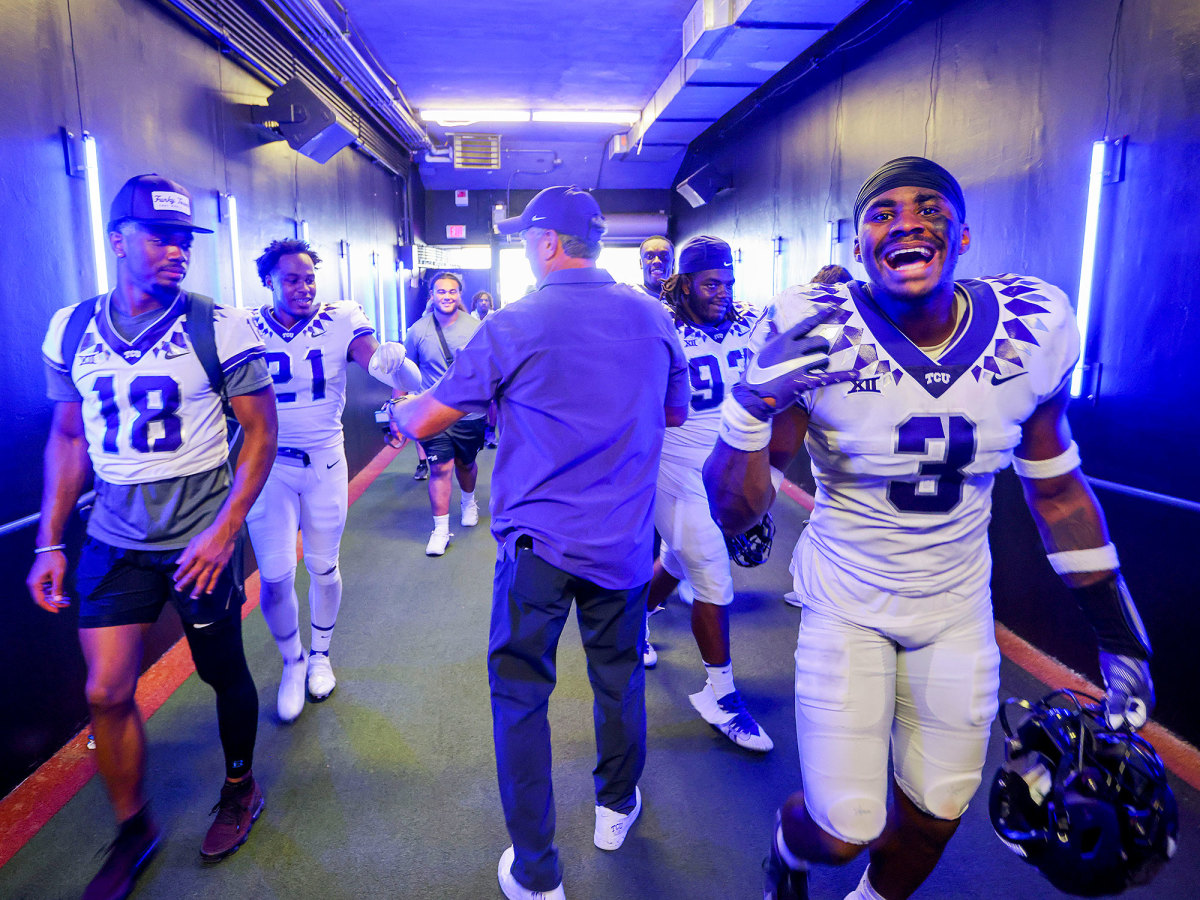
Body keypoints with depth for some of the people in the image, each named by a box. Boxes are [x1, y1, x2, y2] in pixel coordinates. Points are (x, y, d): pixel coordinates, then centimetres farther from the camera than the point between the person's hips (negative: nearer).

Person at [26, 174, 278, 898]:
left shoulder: (220, 327, -11)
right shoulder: (71, 330, 2)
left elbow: (262, 431, -9)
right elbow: (69, 437, 10)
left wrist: (224, 530, -17)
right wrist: (49, 543, 6)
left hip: (203, 537, -3)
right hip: (114, 540, 4)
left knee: (225, 674, 11)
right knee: (106, 692, 5)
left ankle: (241, 788, 38)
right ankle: (134, 831, 30)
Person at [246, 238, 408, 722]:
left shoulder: (340, 321, -9)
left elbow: (379, 360, -26)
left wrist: (393, 363, -49)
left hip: (325, 461, 0)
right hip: (269, 463, 0)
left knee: (323, 567, 13)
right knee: (275, 577, -2)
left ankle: (320, 654, 39)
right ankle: (292, 662, 26)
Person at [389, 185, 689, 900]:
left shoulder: (512, 327, -10)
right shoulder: (653, 317, 0)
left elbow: (423, 422, -3)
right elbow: (675, 413, 15)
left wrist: (396, 409, 19)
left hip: (539, 542, -3)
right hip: (626, 540, 4)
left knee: (520, 695, 11)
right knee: (619, 679, 21)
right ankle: (617, 808, 44)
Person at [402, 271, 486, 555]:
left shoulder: (475, 328, -4)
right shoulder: (418, 331, -3)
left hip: (470, 413, 1)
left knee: (465, 463, 17)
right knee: (440, 468, -6)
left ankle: (469, 503, 47)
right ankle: (441, 529, 5)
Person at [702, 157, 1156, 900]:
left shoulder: (1035, 329, -10)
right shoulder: (814, 335, -21)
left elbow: (1057, 485, 5)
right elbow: (735, 512, -19)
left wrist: (1118, 631, 8)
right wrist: (757, 401, -37)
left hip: (958, 608, 4)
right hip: (846, 604, -3)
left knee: (937, 814, 15)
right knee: (843, 831, 1)